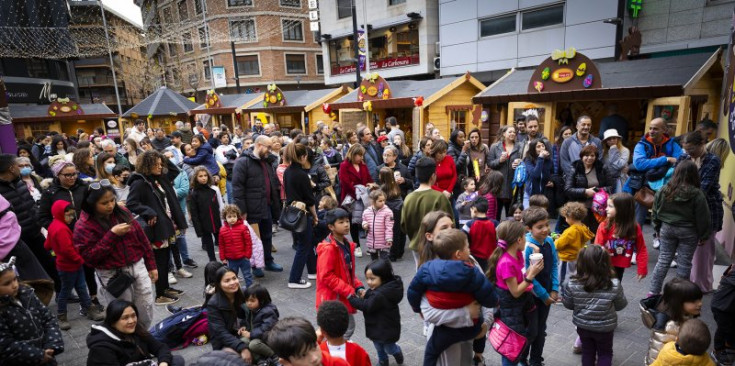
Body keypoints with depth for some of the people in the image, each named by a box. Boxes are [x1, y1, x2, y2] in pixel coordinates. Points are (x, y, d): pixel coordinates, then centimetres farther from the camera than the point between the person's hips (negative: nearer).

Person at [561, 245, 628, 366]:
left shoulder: (572, 284, -24)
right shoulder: (614, 285, -26)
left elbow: (568, 305, -8)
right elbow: (621, 305, -7)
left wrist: (563, 290, 6)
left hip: (582, 326, 1)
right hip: (604, 328, -1)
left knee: (587, 352, 24)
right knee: (605, 353, 24)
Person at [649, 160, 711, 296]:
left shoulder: (663, 191, -6)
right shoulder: (697, 194, -15)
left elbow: (655, 213, 4)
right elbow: (703, 218, -8)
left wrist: (658, 228, 16)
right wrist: (704, 235, 3)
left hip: (667, 228, 3)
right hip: (688, 232, -3)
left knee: (663, 259, 10)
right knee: (684, 263, 8)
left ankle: (653, 291, 12)